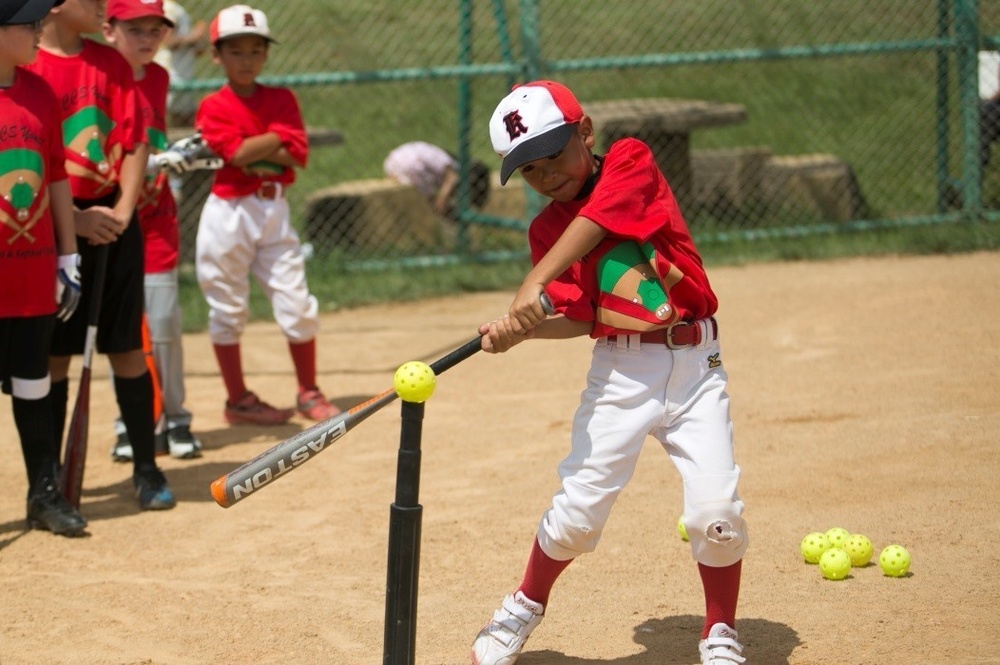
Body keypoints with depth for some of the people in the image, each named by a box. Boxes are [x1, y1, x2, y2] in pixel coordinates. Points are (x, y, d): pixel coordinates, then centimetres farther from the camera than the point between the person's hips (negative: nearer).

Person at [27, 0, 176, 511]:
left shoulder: (111, 63, 9)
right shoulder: (24, 68, -7)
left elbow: (134, 142, 8)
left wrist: (123, 208, -6)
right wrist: (75, 219, -15)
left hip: (114, 219, 4)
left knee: (127, 345, 6)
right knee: (55, 351, 2)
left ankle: (146, 468, 12)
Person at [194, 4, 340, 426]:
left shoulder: (282, 100, 7)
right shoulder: (213, 108, -3)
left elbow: (297, 155, -6)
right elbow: (237, 153, -18)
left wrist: (251, 150, -14)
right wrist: (275, 139, -9)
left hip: (274, 211, 3)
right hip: (228, 213, -3)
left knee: (297, 305, 2)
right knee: (227, 311, 4)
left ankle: (309, 394, 16)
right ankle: (238, 400, 15)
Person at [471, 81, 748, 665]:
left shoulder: (632, 160, -3)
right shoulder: (547, 230, 6)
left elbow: (592, 223, -20)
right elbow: (583, 319, 1)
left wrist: (535, 285, -31)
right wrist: (519, 330, -16)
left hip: (695, 365, -2)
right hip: (620, 372, 2)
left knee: (717, 512, -10)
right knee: (579, 511, -2)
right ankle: (525, 608, 25)